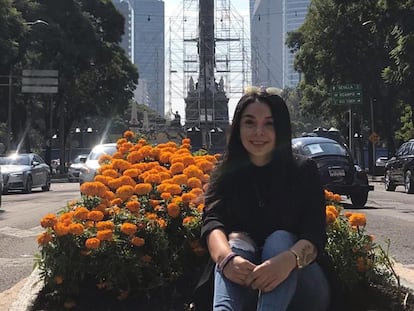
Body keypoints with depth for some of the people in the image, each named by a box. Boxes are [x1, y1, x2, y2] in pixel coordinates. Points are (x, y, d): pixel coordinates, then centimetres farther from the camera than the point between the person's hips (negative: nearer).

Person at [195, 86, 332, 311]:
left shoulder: (304, 171, 1)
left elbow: (315, 235, -12)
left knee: (280, 239, -27)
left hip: (298, 282, 0)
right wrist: (227, 257, -38)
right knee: (236, 241, -28)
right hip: (241, 284, 1)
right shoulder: (225, 175, 5)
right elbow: (212, 224, -13)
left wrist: (289, 259, -37)